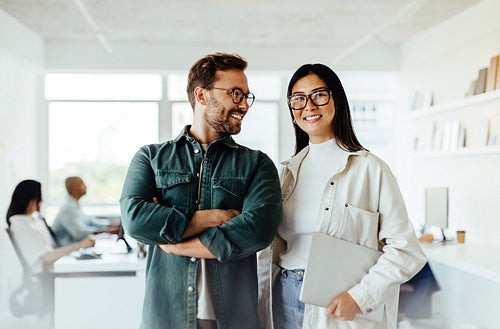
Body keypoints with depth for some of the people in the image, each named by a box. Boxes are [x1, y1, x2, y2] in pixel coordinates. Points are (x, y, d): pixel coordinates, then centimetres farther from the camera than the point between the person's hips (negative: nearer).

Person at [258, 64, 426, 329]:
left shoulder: (370, 168, -8)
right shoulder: (289, 171, 8)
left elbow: (405, 250, -10)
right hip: (286, 301, 4)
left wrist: (360, 297, -18)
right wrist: (262, 300, 7)